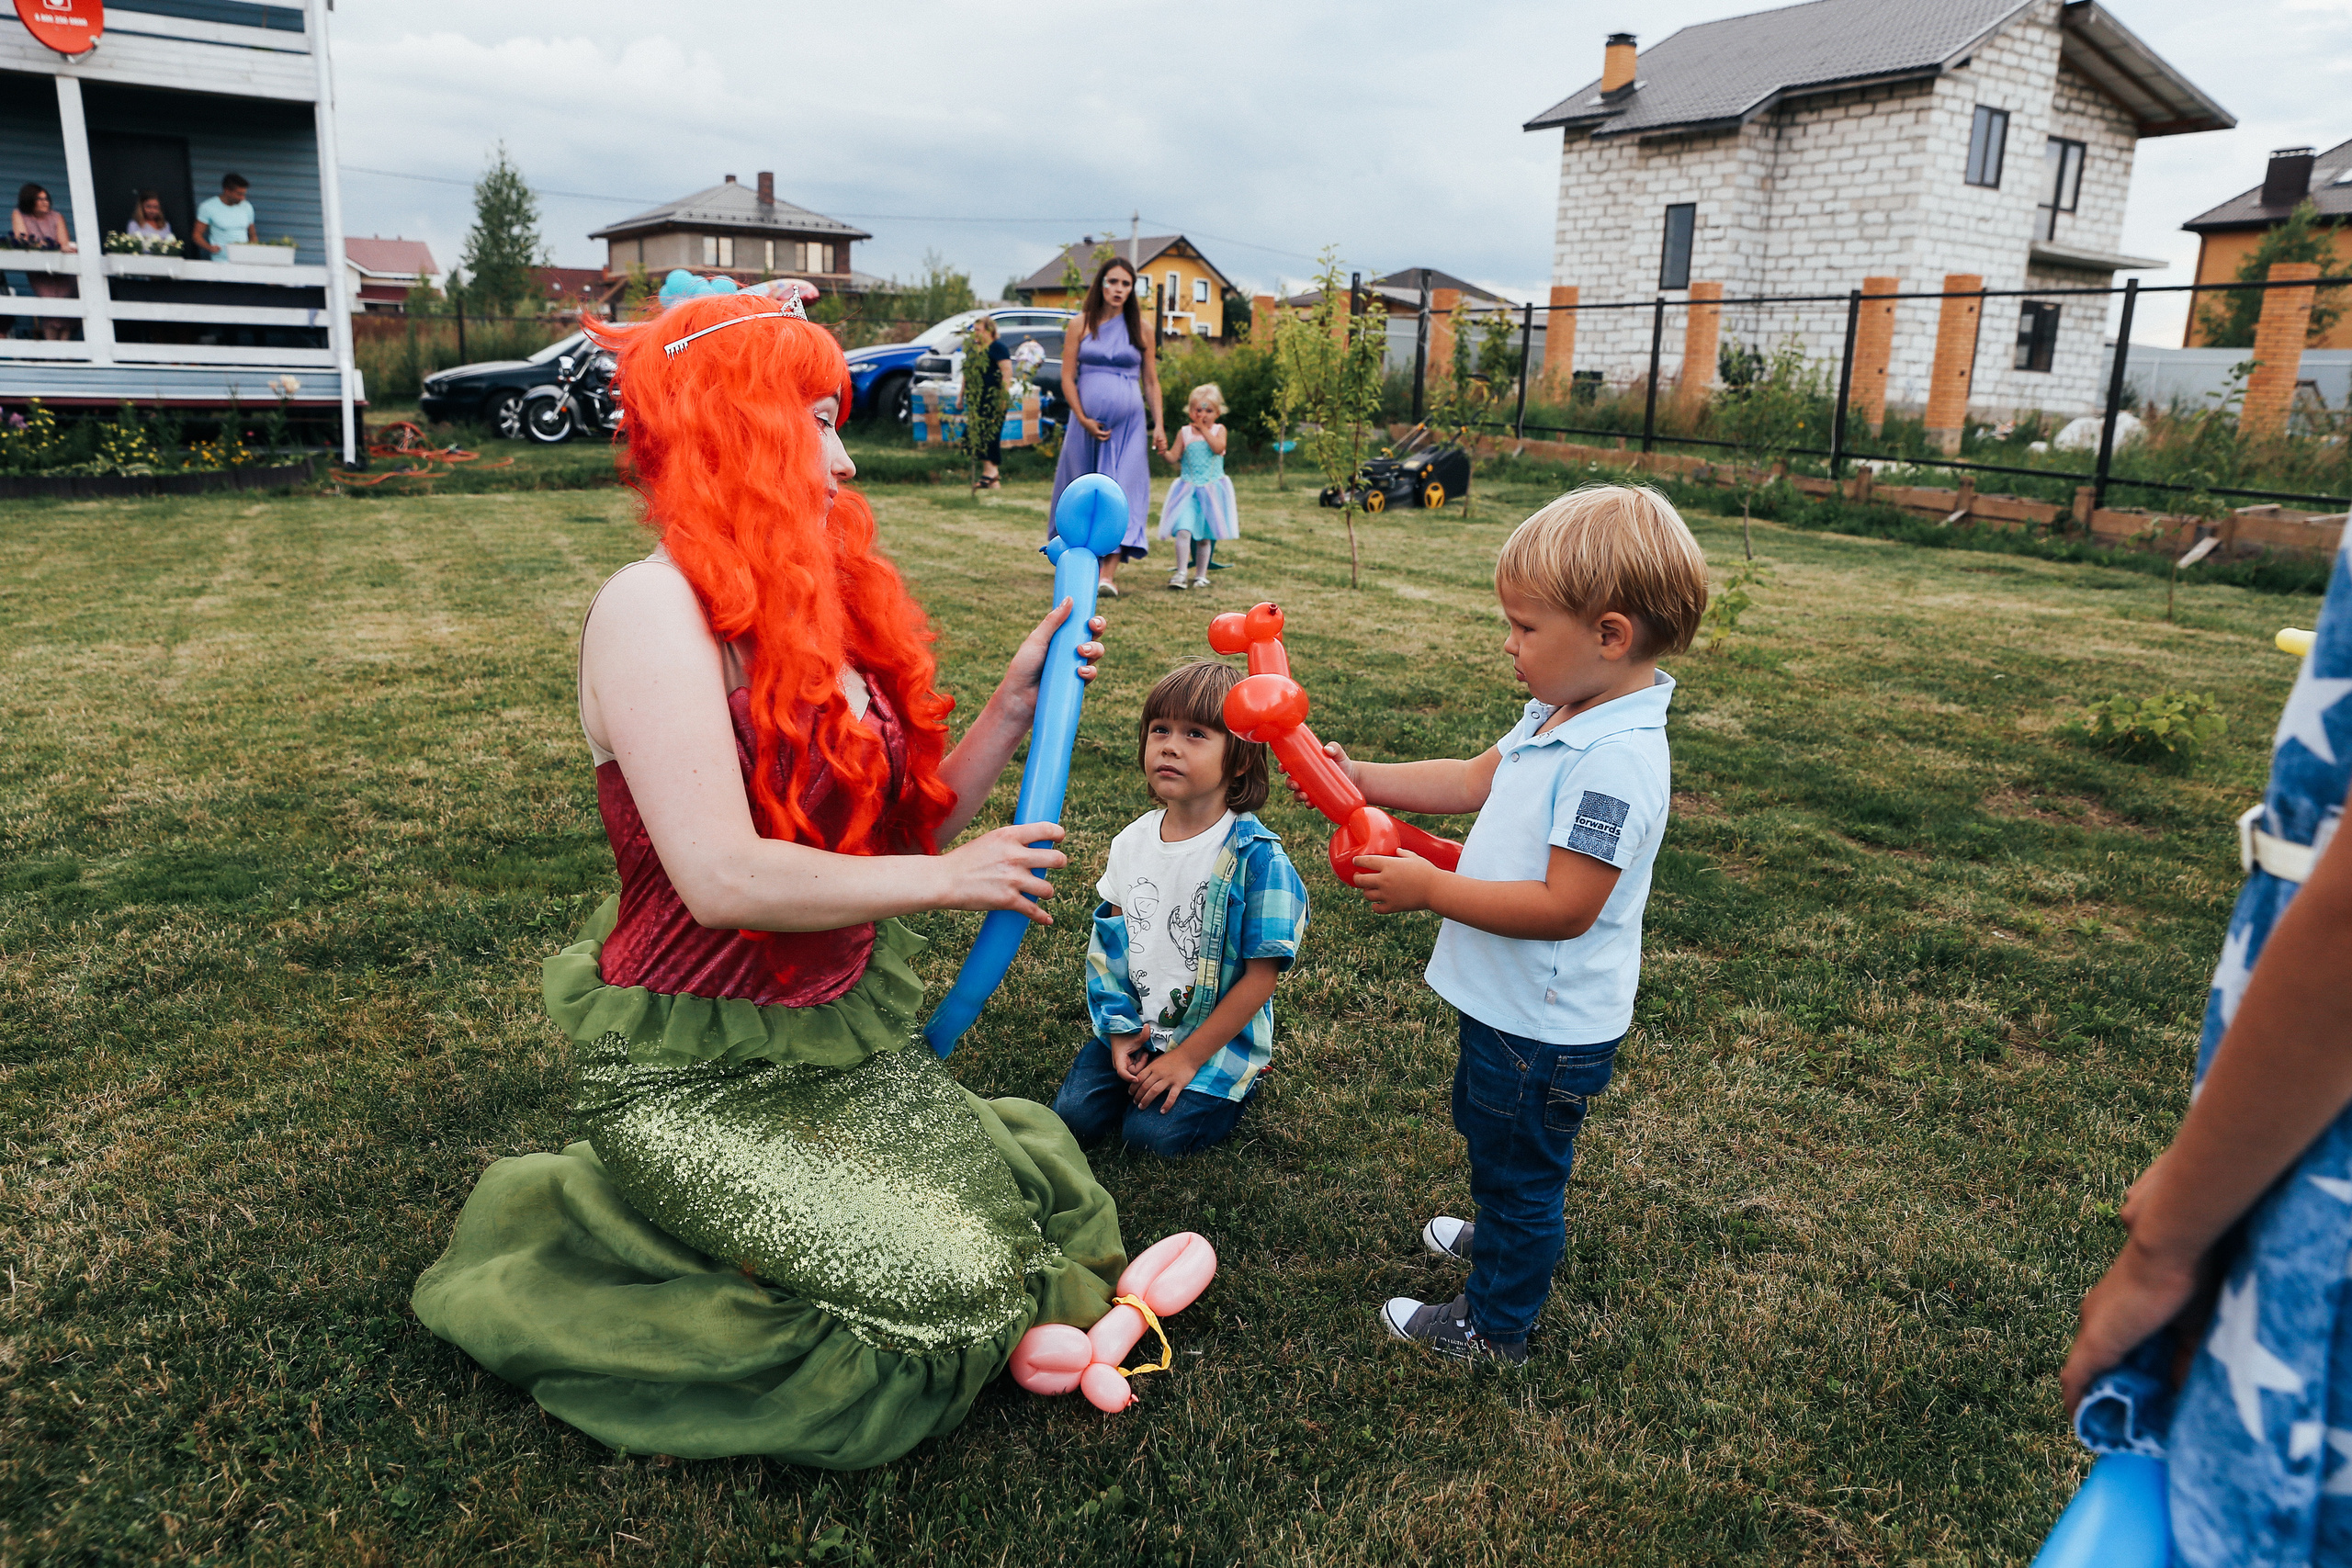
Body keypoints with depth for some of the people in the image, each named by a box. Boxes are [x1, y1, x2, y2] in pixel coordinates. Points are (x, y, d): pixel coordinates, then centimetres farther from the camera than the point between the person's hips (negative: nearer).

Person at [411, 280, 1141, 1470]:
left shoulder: (820, 610, 7)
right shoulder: (656, 607, -18)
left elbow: (906, 822, 8)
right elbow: (723, 879, -28)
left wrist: (1015, 704, -1)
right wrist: (950, 879, -18)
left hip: (847, 1046, 8)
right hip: (699, 1083, -8)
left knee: (1043, 1205, 3)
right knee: (937, 1290, -15)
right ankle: (587, 1230, 9)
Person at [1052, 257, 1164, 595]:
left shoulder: (1140, 329, 7)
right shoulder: (1081, 325, 5)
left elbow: (1151, 382, 10)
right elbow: (1067, 377, 2)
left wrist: (1158, 425, 1)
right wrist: (1083, 419, -9)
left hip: (1128, 422, 0)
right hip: (1087, 422, 1)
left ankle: (1109, 573, -19)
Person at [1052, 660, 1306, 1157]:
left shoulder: (1255, 856, -19)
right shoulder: (1132, 841, -1)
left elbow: (1261, 976, -16)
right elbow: (1111, 939, 8)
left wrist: (1188, 1057, -14)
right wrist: (1121, 1030, -3)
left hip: (1218, 1037, -4)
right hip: (1137, 1025, 5)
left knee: (1153, 1132, -17)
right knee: (1074, 1113, -8)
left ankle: (1233, 1087, 10)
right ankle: (1139, 1067, 18)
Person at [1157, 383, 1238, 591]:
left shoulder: (1218, 430, 3)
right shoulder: (1184, 432, 5)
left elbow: (1218, 448, -17)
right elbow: (1174, 457, 1)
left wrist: (1204, 429, -11)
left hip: (1211, 490, 0)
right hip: (1188, 489, 0)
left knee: (1205, 535, 7)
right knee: (1183, 530, -18)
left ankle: (1201, 575, 19)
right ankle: (1181, 573, -14)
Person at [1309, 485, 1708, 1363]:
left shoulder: (1615, 762, -32)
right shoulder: (1559, 717, -2)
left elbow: (1564, 907, -33)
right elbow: (1476, 780, 12)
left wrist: (1428, 888, -28)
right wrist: (1363, 781, 5)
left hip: (1547, 1028, -10)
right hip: (1511, 999, 10)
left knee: (1518, 1167, 13)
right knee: (1492, 1137, 32)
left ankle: (1494, 1325, 36)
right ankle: (1503, 1237, 60)